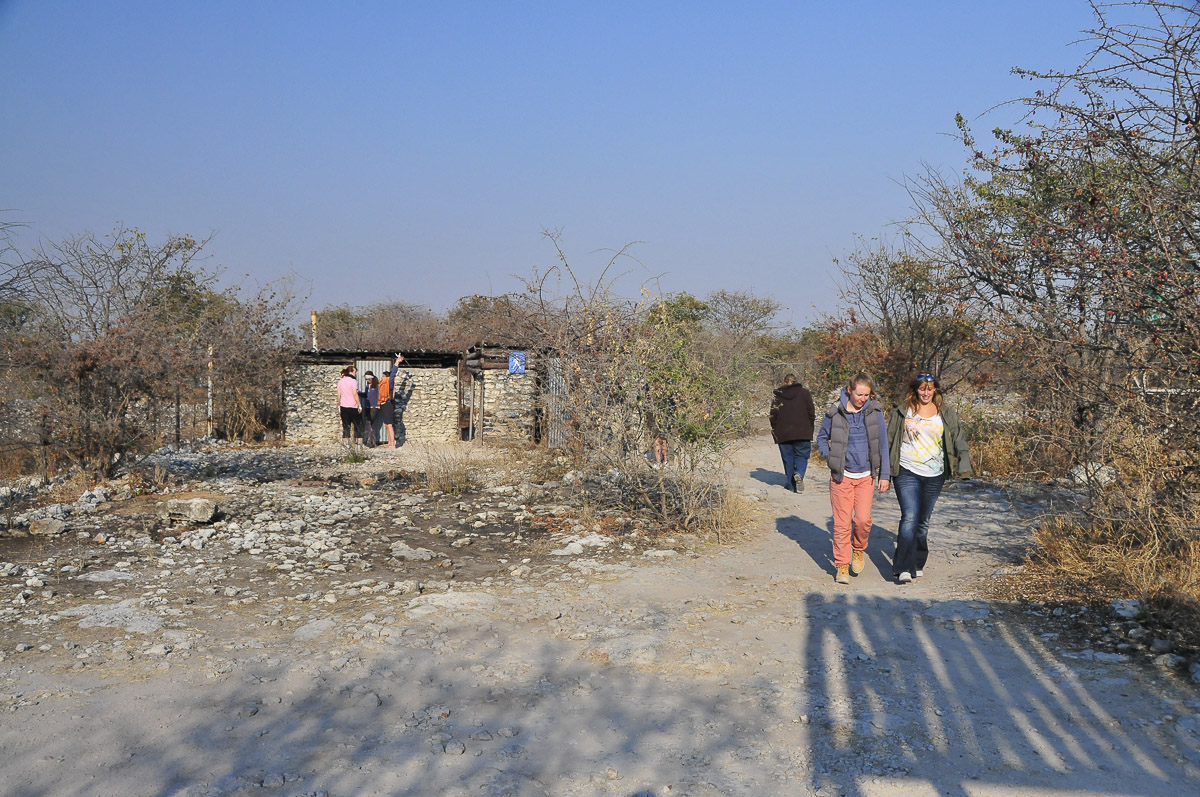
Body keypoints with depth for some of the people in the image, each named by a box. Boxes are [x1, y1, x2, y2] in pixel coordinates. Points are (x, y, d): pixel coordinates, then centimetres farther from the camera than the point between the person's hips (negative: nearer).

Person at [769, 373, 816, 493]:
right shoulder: (804, 392, 3)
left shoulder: (776, 395, 4)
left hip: (783, 434, 1)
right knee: (801, 456, 7)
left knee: (788, 458, 10)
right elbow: (811, 412, 0)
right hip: (803, 433, -1)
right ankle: (799, 474, -21)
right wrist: (810, 429, 9)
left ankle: (791, 484, 10)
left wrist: (775, 432, 9)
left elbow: (773, 416, 1)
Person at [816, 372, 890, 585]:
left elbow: (883, 444, 4)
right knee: (842, 522, 0)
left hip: (866, 475, 1)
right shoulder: (835, 412, -6)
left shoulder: (874, 411, -3)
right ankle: (842, 565, 14)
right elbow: (821, 438, 10)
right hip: (842, 474, -1)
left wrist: (885, 475, 3)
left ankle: (859, 550, 22)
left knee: (863, 519, -8)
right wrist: (830, 458, -4)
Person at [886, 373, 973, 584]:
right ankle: (904, 568, -18)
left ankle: (918, 563, 30)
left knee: (923, 521, 12)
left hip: (934, 475, 3)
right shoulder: (903, 412, 2)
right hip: (907, 473, -2)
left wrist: (964, 465, -7)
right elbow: (888, 439, 7)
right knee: (910, 517, -16)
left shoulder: (946, 414, 7)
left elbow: (959, 440, 7)